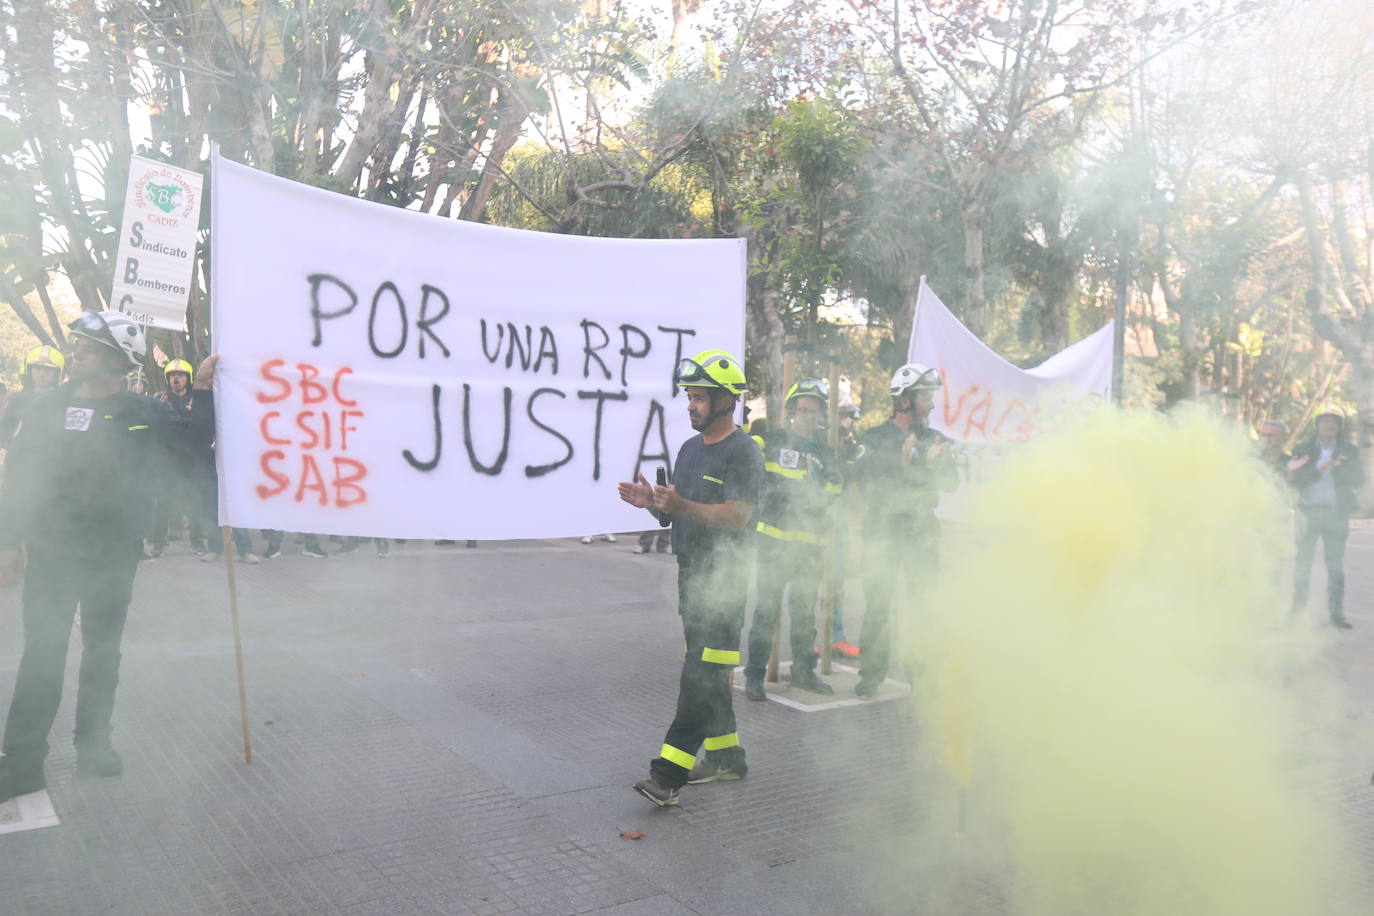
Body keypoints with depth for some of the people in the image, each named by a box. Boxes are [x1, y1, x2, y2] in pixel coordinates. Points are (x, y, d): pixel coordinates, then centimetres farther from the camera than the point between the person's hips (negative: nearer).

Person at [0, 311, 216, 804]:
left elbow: (197, 436, 1)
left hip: (113, 556, 0)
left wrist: (206, 390, -13)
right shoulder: (45, 407, 1)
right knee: (42, 656, 1)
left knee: (102, 654, 12)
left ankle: (93, 744, 26)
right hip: (50, 554, 0)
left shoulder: (143, 413, -1)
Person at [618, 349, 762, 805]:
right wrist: (651, 502, -1)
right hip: (691, 571, 9)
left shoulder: (743, 452, -10)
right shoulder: (690, 449, 17)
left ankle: (669, 773, -13)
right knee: (708, 672, 14)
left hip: (723, 576, -9)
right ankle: (726, 756, 26)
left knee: (701, 674, -11)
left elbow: (738, 516, -20)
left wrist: (681, 505, -28)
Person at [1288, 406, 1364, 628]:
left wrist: (1337, 468, -20)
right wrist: (1319, 469, -20)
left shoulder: (1349, 452, 8)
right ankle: (1298, 606, 9)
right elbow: (1295, 480, -7)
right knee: (1302, 560, 0)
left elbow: (1358, 479, -4)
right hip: (1309, 511, -1)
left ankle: (1336, 611, 5)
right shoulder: (1303, 450, 5)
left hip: (1337, 513, 1)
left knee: (1336, 563, 1)